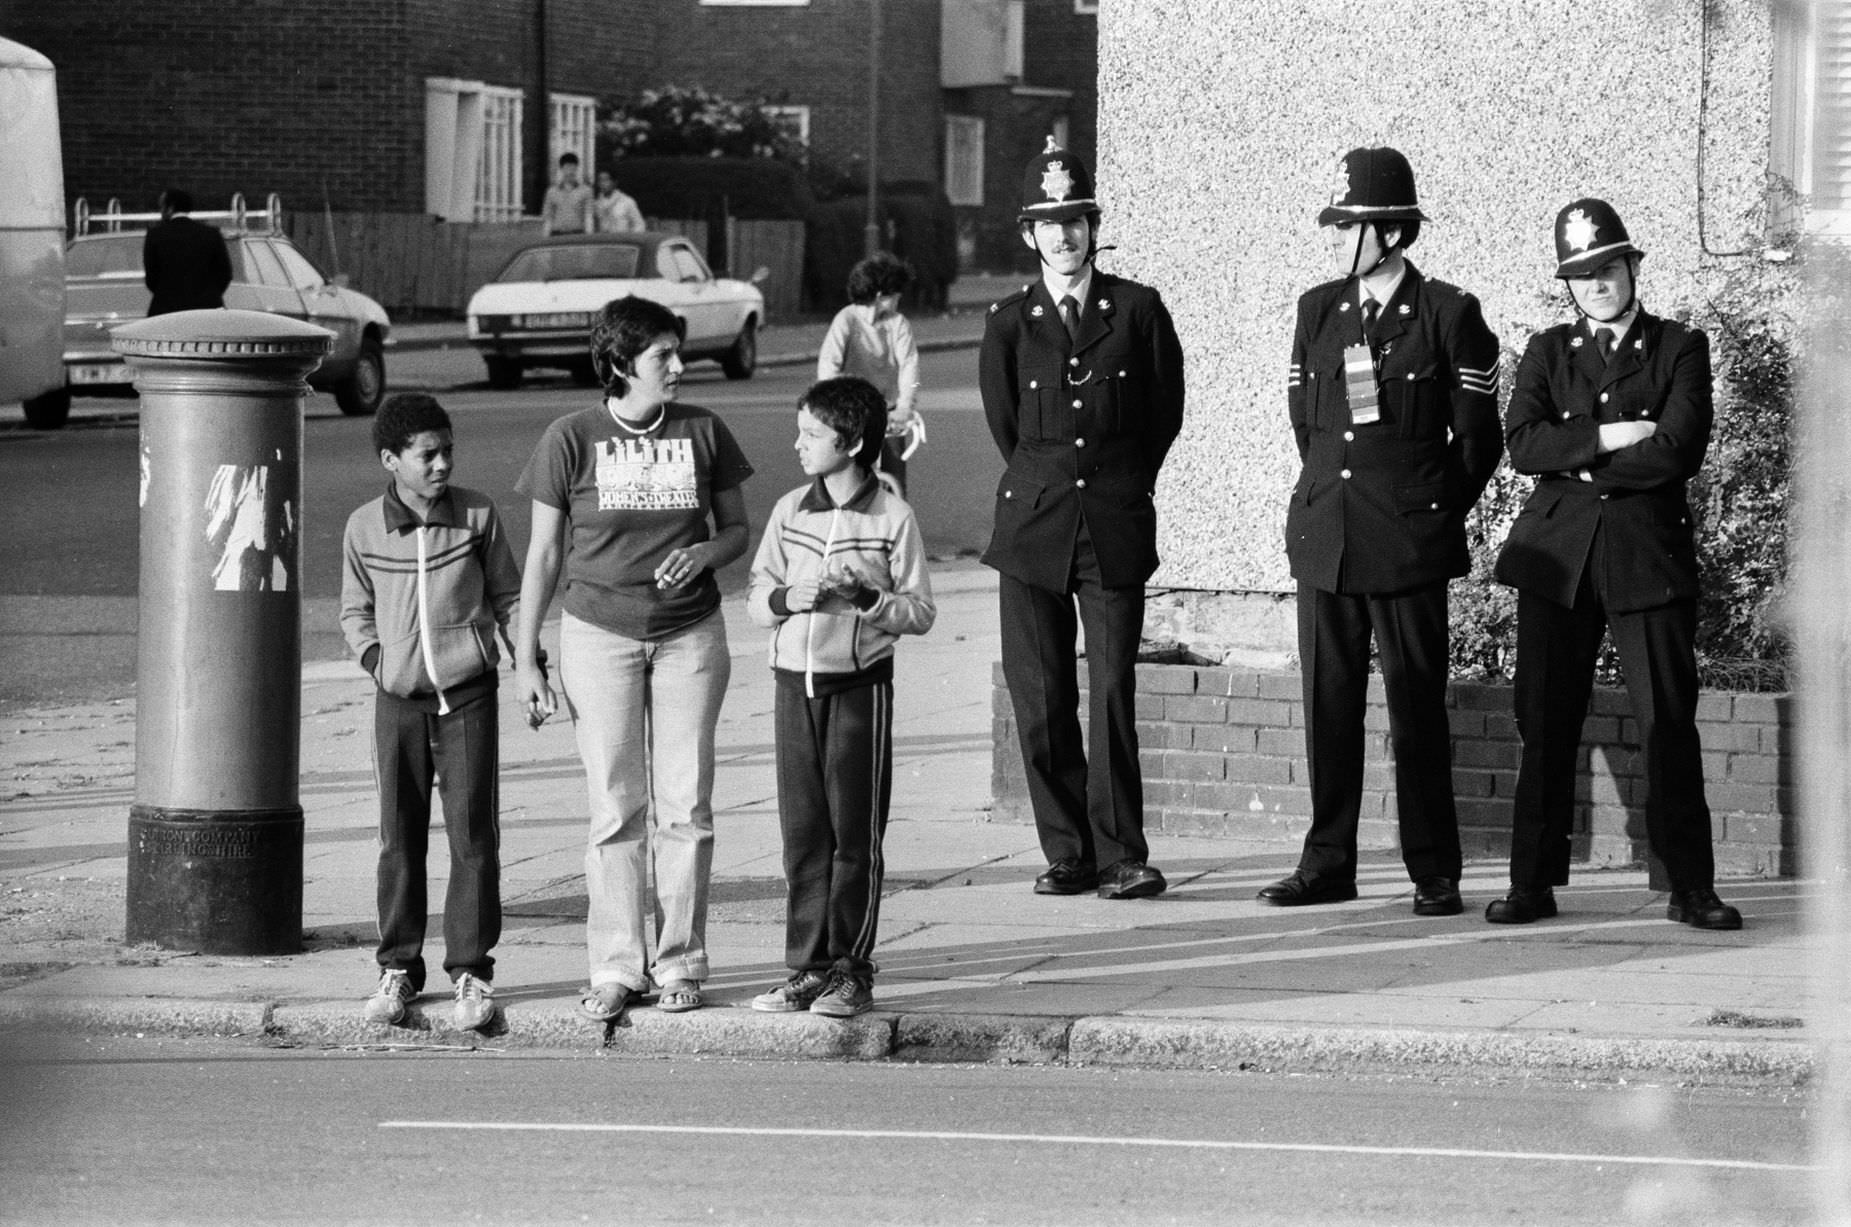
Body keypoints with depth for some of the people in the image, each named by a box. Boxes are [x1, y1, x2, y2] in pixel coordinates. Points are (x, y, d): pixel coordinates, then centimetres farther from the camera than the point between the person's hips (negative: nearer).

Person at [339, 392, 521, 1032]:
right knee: (400, 838, 5)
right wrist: (373, 656, -2)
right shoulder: (365, 528, 0)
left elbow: (506, 594, 9)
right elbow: (355, 610, 14)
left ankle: (471, 968, 4)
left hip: (469, 691, -1)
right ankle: (398, 968, 14)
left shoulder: (477, 516, -2)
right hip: (399, 697, 1)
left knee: (473, 833, -2)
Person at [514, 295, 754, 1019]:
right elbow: (543, 554, 1)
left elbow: (737, 530, 12)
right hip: (598, 633, -1)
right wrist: (526, 659, 0)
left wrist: (706, 552, -12)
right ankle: (616, 967, 3)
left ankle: (680, 963, 8)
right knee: (616, 808, -1)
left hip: (690, 633, 1)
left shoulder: (704, 434, 1)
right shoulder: (572, 440, -4)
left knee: (685, 804, 0)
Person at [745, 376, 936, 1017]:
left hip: (859, 683, -4)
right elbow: (755, 596, 11)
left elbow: (921, 612, -4)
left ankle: (850, 971, 7)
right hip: (795, 682, 4)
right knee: (802, 834, 5)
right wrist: (785, 598, -10)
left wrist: (867, 598, -19)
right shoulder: (789, 512, 7)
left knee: (855, 833, 1)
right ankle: (807, 969, 11)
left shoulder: (892, 518, -4)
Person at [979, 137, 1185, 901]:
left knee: (1112, 694, -7)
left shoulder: (1136, 310, 3)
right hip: (1032, 524, 2)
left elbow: (1165, 412, 11)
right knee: (1040, 700, 1)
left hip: (1115, 528, -2)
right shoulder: (1010, 322, 6)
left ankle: (1121, 856, -3)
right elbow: (1005, 425, 14)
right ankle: (1067, 854, 9)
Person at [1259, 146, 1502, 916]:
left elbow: (1477, 436, 2)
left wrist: (1434, 513, 6)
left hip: (1410, 541, -5)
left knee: (1416, 706, -2)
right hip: (1323, 534, 5)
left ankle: (1434, 875, 3)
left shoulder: (1448, 315, -3)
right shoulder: (1318, 311, 10)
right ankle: (1328, 864, 12)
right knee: (1327, 703, 5)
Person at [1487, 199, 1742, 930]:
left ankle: (1691, 888, -2)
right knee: (1545, 725, 0)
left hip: (1648, 553, -2)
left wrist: (1579, 466, -5)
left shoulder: (1680, 349, 7)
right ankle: (1533, 883, 5)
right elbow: (1522, 443, -2)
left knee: (1668, 723, -5)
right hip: (1557, 553, 2)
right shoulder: (1547, 353, 14)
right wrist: (1605, 440, -12)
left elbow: (1679, 451, -8)